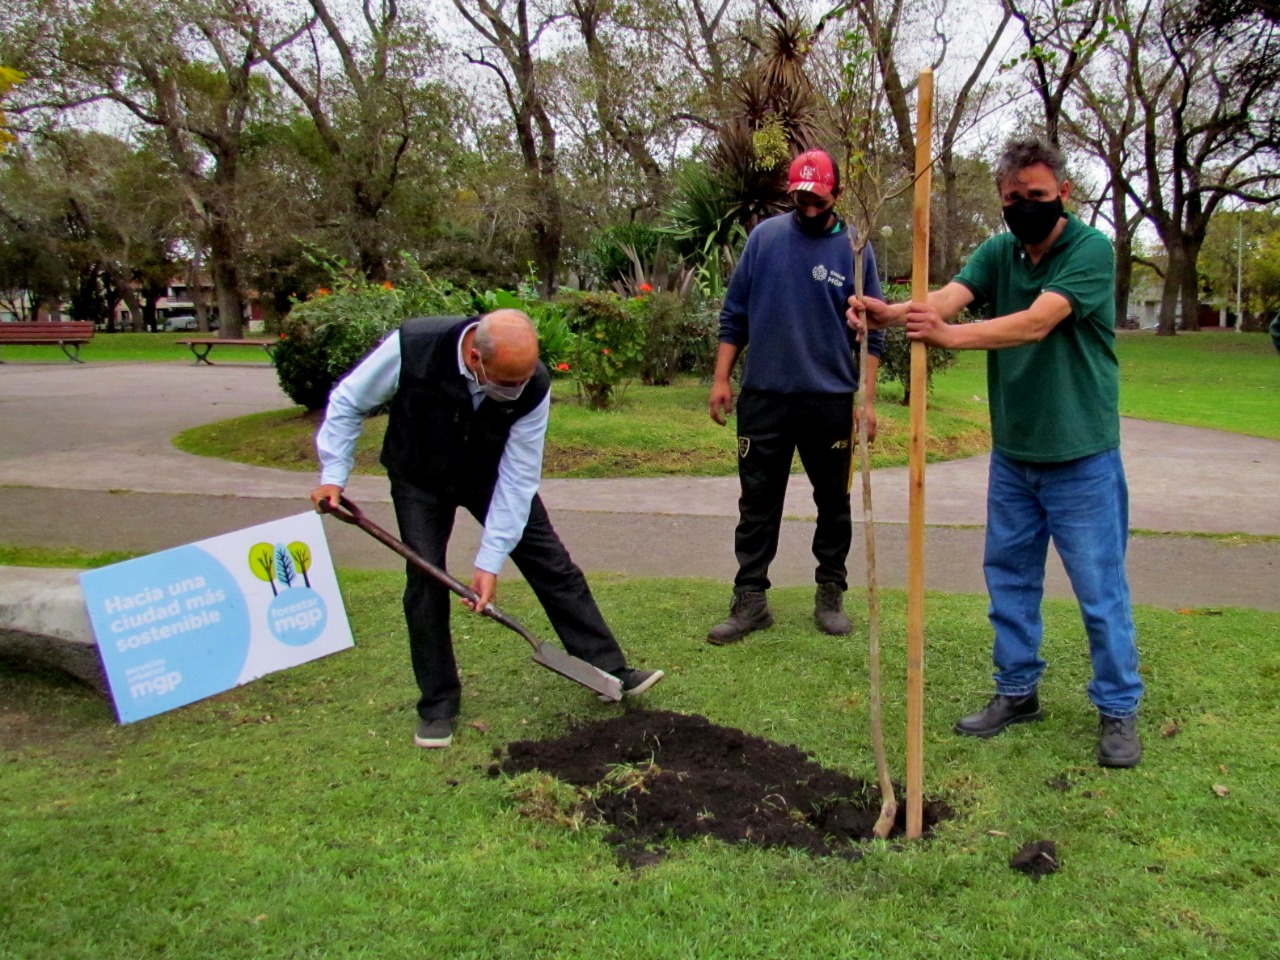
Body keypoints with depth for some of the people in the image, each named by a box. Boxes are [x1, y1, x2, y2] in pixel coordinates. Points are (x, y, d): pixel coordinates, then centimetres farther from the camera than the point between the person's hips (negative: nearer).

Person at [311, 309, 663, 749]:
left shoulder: (533, 387, -30)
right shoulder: (411, 347, -34)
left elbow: (517, 478, -24)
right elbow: (347, 403, -15)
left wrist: (490, 561, -24)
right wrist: (334, 475, -17)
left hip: (492, 476, 1)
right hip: (420, 481, -1)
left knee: (552, 564, -2)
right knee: (425, 584, -8)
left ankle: (609, 670, 10)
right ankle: (438, 705, 9)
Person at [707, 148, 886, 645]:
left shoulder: (855, 249, 0)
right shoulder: (765, 236, 3)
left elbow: (870, 333, 2)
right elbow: (735, 313, 6)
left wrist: (868, 400, -4)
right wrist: (721, 378, 1)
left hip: (831, 399, 0)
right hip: (763, 396, 1)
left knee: (833, 502, 10)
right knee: (757, 502, 5)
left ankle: (830, 595, 24)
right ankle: (750, 600, 13)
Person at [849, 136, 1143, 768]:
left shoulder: (1091, 251, -13)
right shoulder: (997, 253, 3)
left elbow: (1036, 323, -29)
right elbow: (948, 296, -16)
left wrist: (949, 336, -44)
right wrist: (889, 313, -37)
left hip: (1081, 459, -5)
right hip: (1011, 454, 6)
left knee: (1100, 588, 3)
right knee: (1009, 576, 14)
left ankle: (1118, 708, 20)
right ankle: (1017, 691, 30)